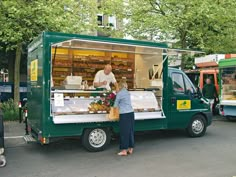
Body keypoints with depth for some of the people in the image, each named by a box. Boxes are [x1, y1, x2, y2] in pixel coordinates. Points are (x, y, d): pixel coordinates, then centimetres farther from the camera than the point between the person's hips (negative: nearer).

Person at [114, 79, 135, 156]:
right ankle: (130, 149, 18)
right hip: (131, 113, 7)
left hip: (124, 114, -7)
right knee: (131, 131, 11)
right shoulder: (127, 93, 12)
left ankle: (124, 150, 3)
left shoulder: (119, 93, -7)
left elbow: (116, 105, 0)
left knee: (124, 132, -1)